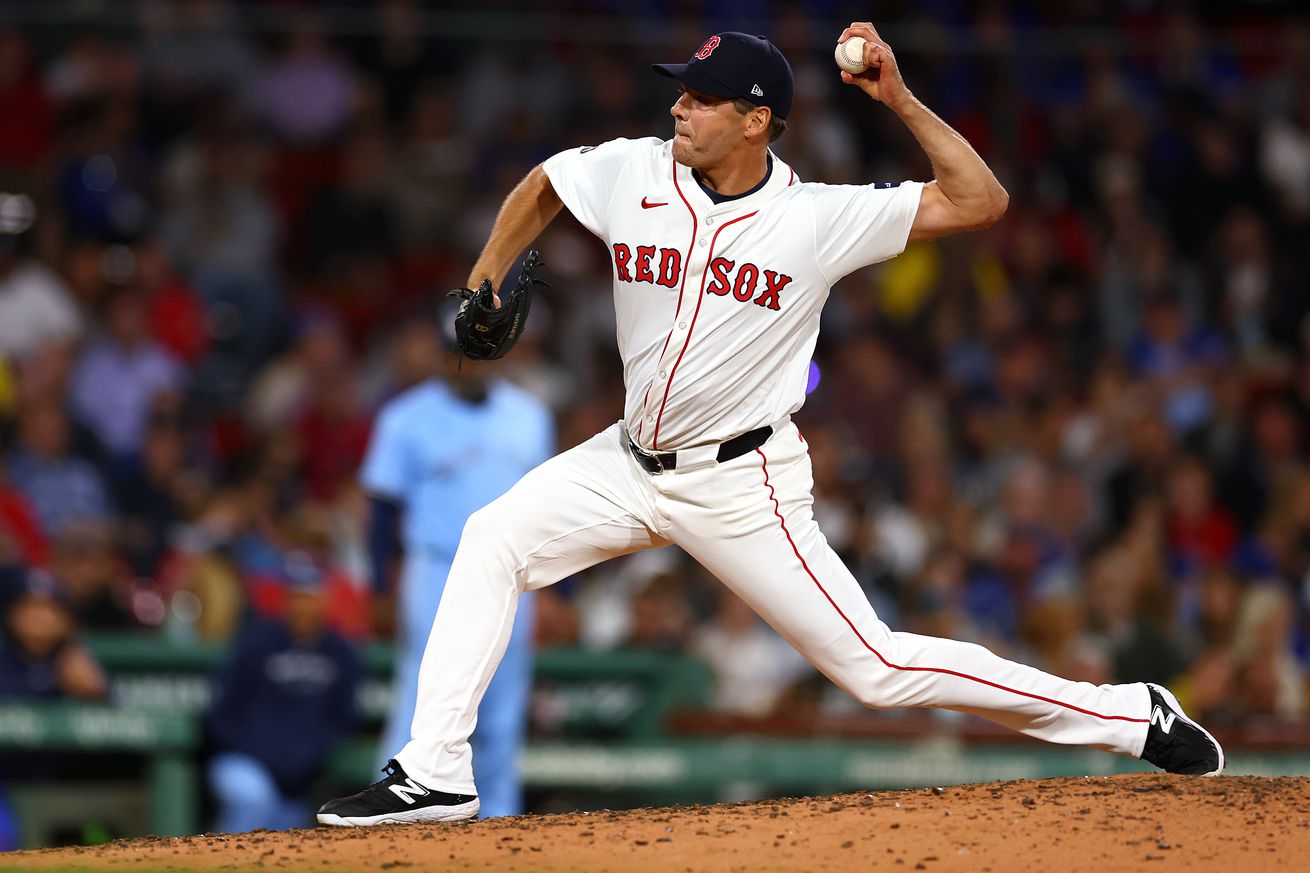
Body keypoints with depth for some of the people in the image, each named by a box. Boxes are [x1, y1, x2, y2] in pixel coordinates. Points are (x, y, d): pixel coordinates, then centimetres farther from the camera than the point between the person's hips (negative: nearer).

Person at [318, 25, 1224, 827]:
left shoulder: (819, 218, -16)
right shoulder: (631, 173, -6)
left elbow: (982, 202, -19)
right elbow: (540, 188, 16)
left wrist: (899, 98, -24)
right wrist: (482, 292, 11)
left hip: (742, 485, -5)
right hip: (633, 462, 5)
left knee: (875, 666, -8)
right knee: (493, 540, -8)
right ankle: (436, 773, -4)